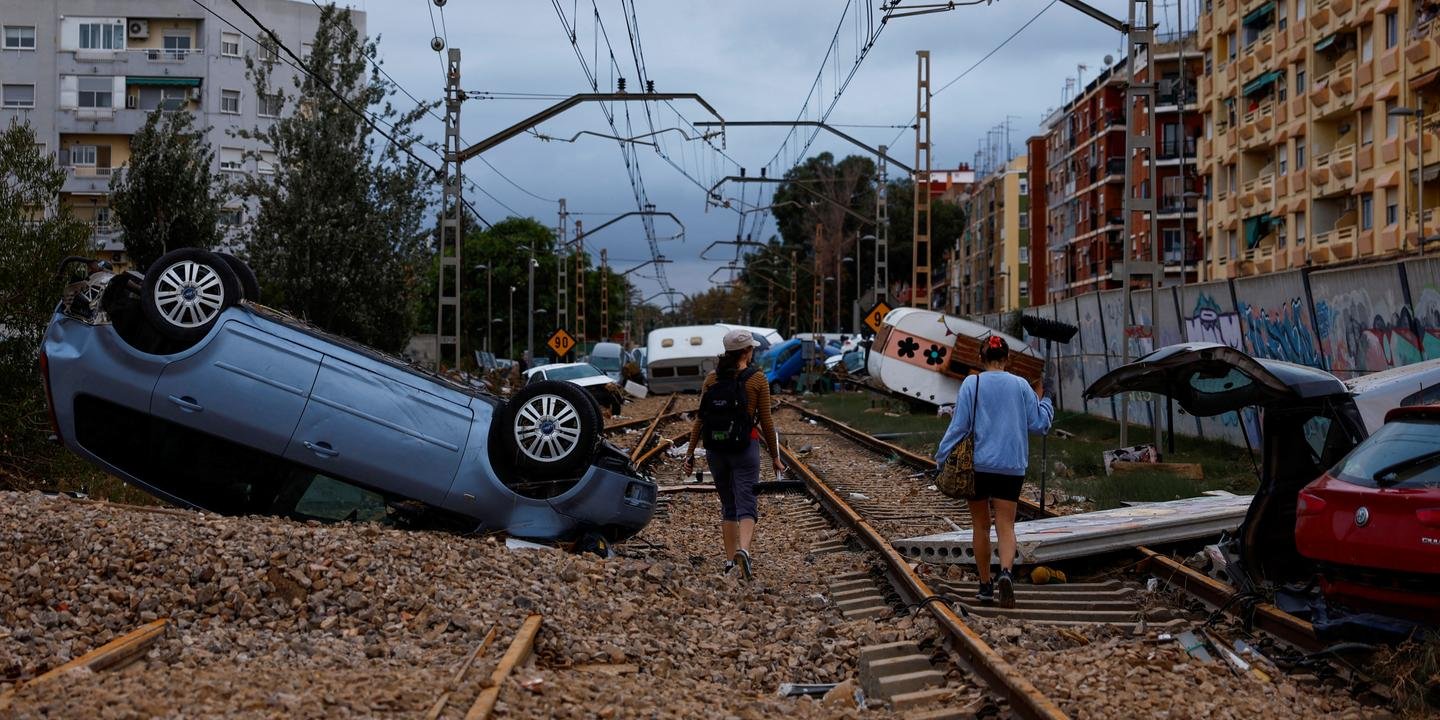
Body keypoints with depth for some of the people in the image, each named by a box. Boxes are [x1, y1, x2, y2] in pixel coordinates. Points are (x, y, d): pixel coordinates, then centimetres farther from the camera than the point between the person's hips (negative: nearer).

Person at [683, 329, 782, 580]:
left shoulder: (712, 378, 4)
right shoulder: (757, 379, -5)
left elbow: (700, 418, 3)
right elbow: (766, 422, -2)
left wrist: (690, 452, 10)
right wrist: (775, 456, 6)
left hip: (715, 448, 4)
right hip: (745, 447, -4)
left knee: (727, 506, 17)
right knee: (746, 507, -7)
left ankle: (730, 560, 17)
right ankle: (743, 550, -31)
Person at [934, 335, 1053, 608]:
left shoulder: (971, 383, -4)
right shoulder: (1021, 385, 2)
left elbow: (959, 425, -7)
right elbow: (1040, 424, 7)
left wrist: (942, 458, -1)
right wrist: (1042, 399, 25)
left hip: (977, 464, -1)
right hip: (1011, 465, 1)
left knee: (980, 526, 13)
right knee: (1006, 526, 1)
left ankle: (985, 586, 19)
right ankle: (1006, 571, -27)